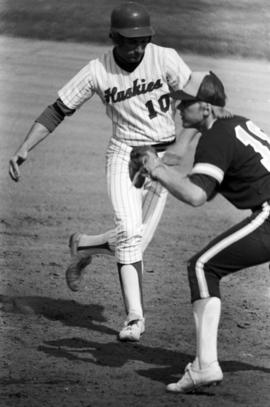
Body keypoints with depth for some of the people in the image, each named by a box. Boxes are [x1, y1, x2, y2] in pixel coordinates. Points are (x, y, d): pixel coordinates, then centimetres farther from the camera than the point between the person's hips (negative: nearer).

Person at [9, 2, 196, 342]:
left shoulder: (165, 59, -12)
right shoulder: (97, 71, -10)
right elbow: (57, 111, -4)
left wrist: (180, 147, -22)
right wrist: (23, 151, -13)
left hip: (162, 159, 1)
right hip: (123, 155, -1)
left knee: (135, 243, -3)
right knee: (129, 232, -21)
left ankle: (84, 246, 28)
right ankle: (134, 317, -20)